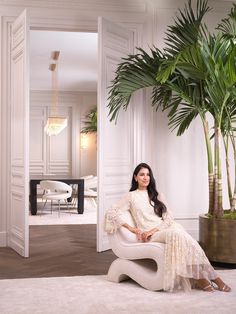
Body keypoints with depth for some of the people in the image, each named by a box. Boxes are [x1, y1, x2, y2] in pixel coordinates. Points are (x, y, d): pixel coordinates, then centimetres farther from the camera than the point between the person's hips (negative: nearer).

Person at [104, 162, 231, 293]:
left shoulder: (156, 195, 20)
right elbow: (111, 212, 0)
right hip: (148, 236, -4)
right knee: (175, 234, -33)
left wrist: (153, 230, -8)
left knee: (179, 233, -32)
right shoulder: (131, 196, 9)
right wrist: (130, 228, -8)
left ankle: (199, 277, -37)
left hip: (164, 228, 4)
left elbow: (168, 218, 10)